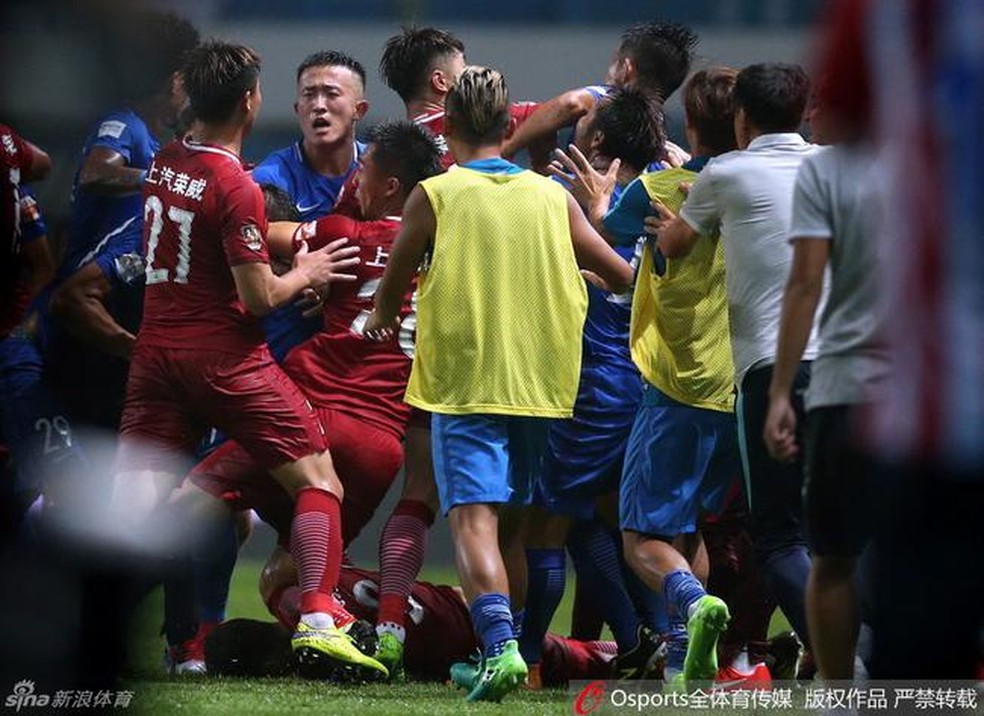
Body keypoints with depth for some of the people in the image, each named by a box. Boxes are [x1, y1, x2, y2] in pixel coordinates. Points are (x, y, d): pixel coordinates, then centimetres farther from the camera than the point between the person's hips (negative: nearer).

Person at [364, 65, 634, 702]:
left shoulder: (434, 196, -1)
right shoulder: (553, 197, 8)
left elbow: (391, 289, 10)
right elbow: (623, 277, 14)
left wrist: (382, 320, 34)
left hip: (463, 381, -4)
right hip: (545, 385, 4)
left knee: (473, 518, -12)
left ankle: (500, 644, -31)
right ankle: (508, 644, 20)